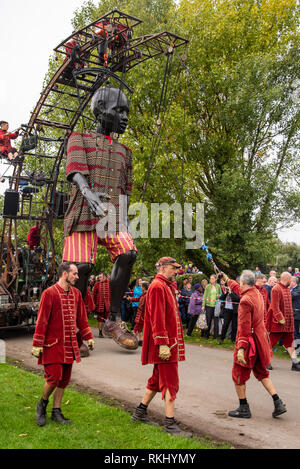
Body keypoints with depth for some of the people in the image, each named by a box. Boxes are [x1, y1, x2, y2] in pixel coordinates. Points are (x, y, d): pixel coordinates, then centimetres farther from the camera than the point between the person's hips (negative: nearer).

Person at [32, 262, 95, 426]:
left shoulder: (76, 293, 9)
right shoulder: (49, 293, -10)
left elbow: (81, 317, 17)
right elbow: (41, 320, -11)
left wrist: (88, 337, 15)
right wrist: (37, 345, -12)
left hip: (70, 345, 6)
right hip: (53, 344, -6)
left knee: (64, 379, 10)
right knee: (54, 377, -8)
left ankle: (56, 412, 24)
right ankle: (42, 403, 20)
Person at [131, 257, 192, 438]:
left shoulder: (167, 287, 17)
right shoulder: (158, 287, -15)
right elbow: (157, 318, -21)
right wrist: (162, 344, -25)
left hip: (170, 342, 10)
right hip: (165, 344, -10)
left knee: (158, 379, 18)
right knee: (170, 382, -4)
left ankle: (140, 412, 30)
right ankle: (170, 423, 4)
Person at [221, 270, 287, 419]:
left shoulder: (245, 301, -24)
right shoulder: (257, 293, 4)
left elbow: (244, 327, -26)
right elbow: (239, 290, 26)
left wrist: (241, 348, -25)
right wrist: (227, 280, 38)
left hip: (249, 341, -9)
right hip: (260, 339, 9)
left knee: (239, 375, 7)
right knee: (261, 372, 20)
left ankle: (244, 408, 16)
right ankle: (278, 404, 15)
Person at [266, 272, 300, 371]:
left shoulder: (287, 289, 13)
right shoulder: (276, 289, -15)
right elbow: (275, 306, -20)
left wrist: (290, 319, 14)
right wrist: (280, 319, -22)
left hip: (288, 322, 9)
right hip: (278, 322, -8)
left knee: (290, 343, 9)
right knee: (271, 341, 2)